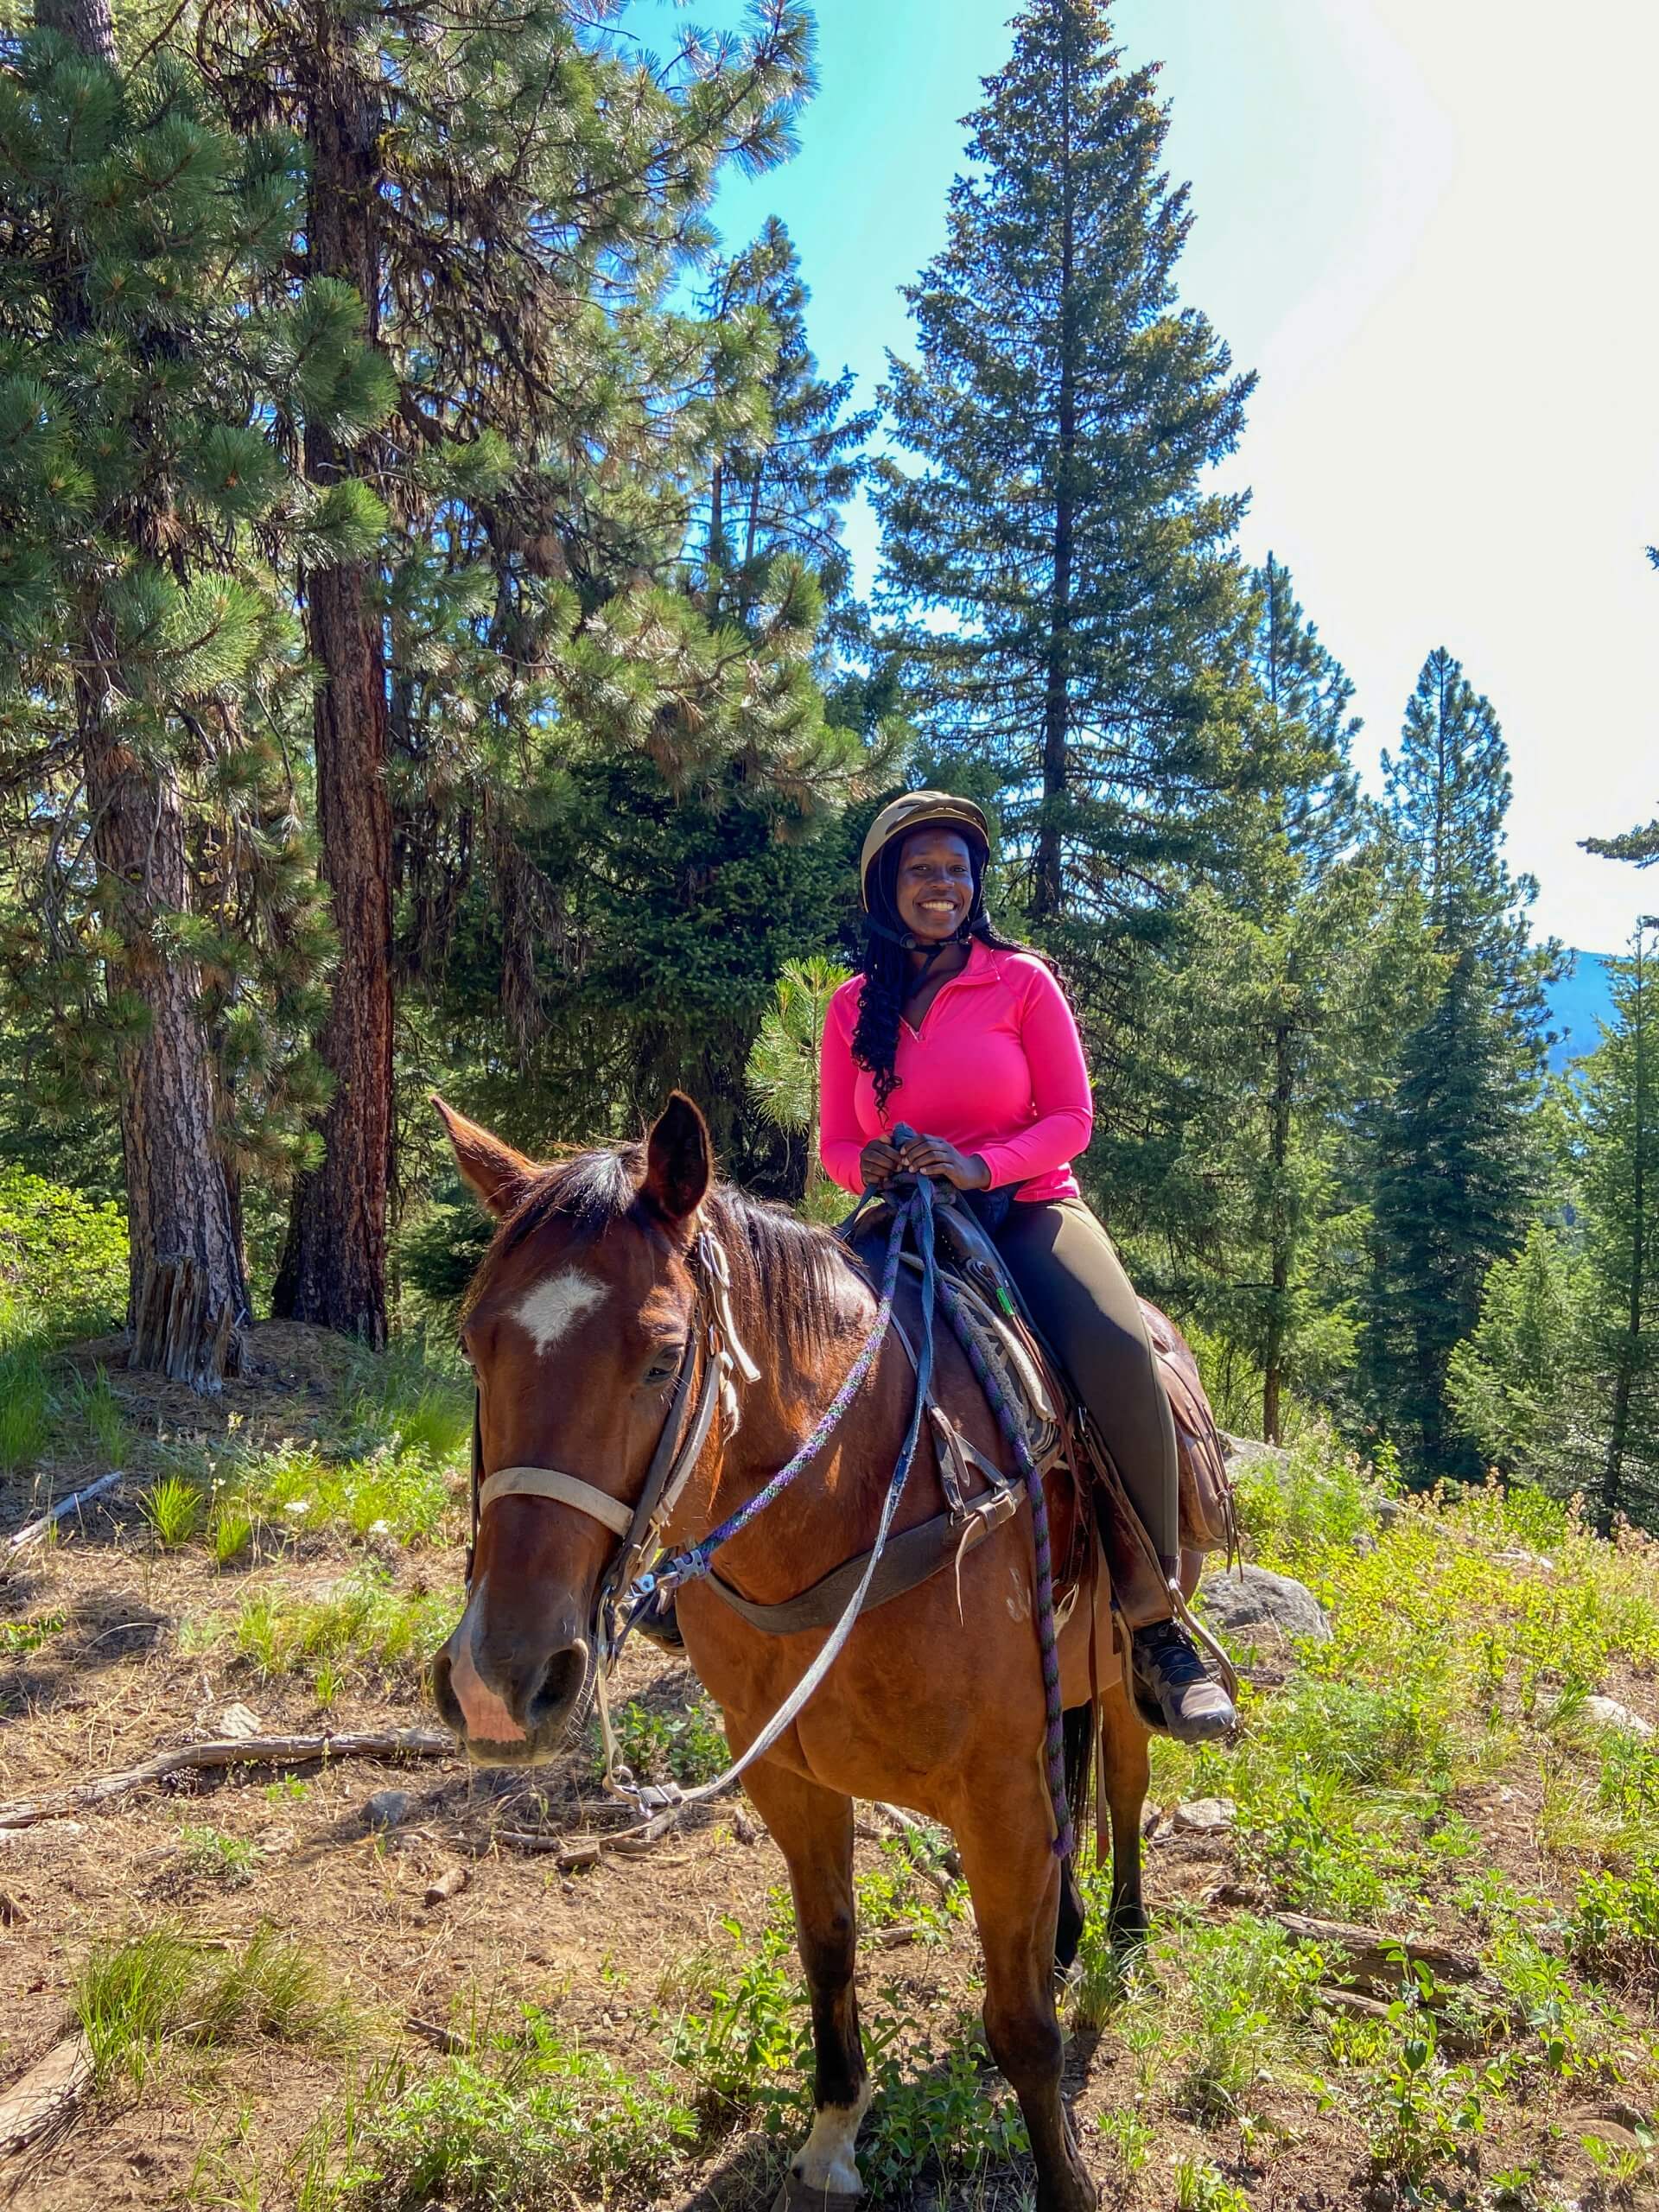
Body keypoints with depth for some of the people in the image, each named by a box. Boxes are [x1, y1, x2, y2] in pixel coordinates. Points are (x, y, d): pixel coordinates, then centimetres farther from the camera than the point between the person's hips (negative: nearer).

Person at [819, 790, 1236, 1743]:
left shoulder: (1023, 980, 2)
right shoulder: (854, 1007, 10)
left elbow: (1072, 1117, -1)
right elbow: (837, 1141, 11)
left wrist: (978, 1165, -19)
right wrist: (869, 1167, -14)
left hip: (1028, 1208, -2)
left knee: (1118, 1351, -34)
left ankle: (1158, 1625, -21)